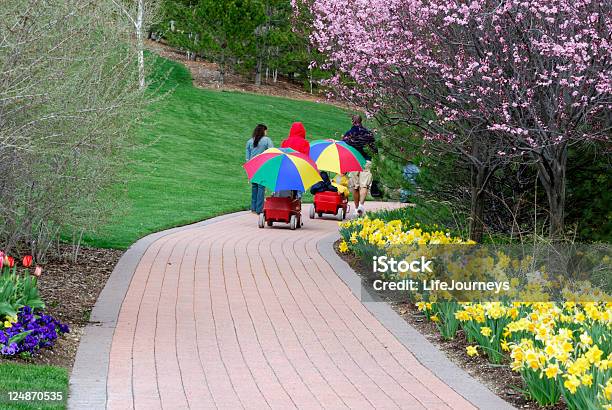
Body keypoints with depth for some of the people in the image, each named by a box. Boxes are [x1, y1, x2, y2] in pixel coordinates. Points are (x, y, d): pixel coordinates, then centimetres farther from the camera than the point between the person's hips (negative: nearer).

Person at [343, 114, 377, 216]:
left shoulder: (348, 134, 3)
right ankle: (361, 204, -26)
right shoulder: (368, 133, 6)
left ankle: (356, 207, 13)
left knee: (355, 186, 9)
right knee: (364, 184, -5)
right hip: (366, 161, 0)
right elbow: (374, 149, 9)